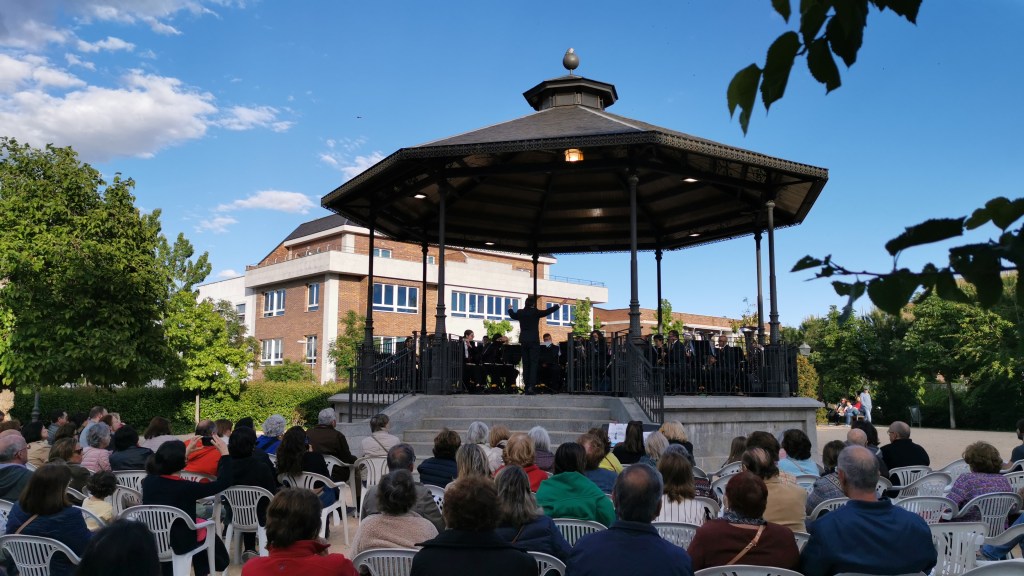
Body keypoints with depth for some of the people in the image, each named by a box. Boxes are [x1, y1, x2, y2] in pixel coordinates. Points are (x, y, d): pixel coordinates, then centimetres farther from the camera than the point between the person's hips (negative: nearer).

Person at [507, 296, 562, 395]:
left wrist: (510, 309, 45)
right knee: (534, 363, -4)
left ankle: (527, 386, 10)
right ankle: (531, 386, -15)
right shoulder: (536, 312, -10)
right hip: (534, 340, -4)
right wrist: (558, 306, 12)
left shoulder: (520, 313, 3)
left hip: (524, 341, 4)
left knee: (526, 364, 10)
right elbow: (547, 312, -3)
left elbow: (512, 315, 23)